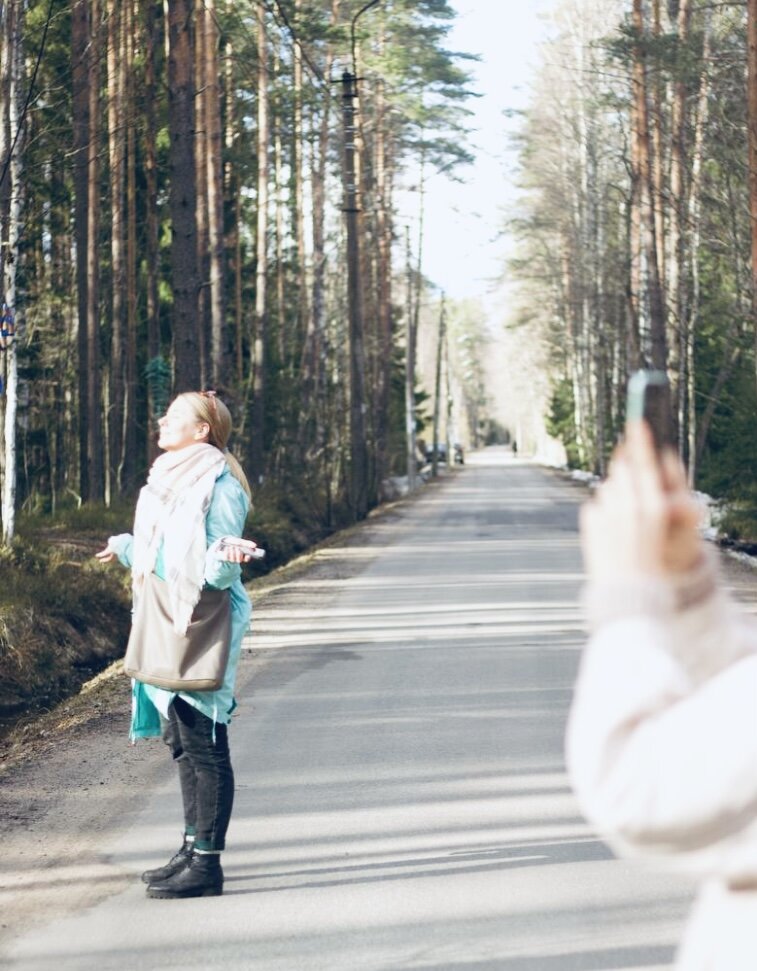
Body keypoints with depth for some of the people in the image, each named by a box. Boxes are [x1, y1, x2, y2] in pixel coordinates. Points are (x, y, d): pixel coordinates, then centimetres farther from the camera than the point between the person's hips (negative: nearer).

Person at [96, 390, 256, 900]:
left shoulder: (219, 485, -13)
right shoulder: (171, 480, 13)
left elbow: (217, 571, -16)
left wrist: (227, 558, -39)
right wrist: (124, 547, 40)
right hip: (169, 627, 9)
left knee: (204, 745, -5)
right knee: (182, 741, 14)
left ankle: (207, 863, 0)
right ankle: (193, 848, 24)